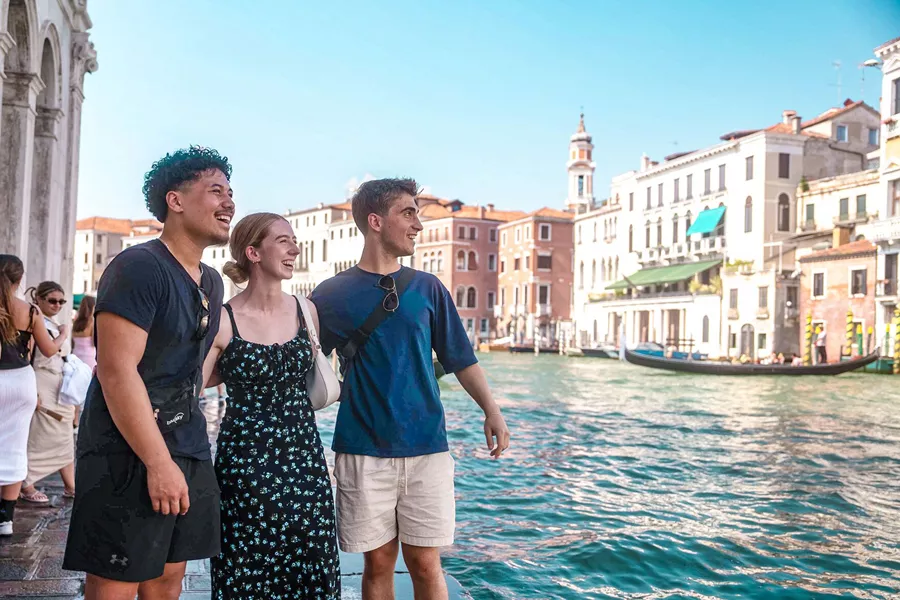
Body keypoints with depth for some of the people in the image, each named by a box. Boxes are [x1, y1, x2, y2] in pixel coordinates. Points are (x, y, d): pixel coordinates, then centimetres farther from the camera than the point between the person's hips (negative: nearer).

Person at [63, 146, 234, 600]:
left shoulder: (212, 282, 12)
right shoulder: (138, 268, -15)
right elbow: (116, 372, -21)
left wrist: (187, 453, 13)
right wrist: (158, 461, -21)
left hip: (189, 451, 8)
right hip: (129, 455, -8)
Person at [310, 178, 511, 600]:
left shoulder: (428, 288, 7)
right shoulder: (331, 295, 1)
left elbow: (460, 358, 8)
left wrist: (491, 410, -3)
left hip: (426, 448, 1)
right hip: (363, 451, -1)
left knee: (425, 563, 5)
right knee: (378, 562, 8)